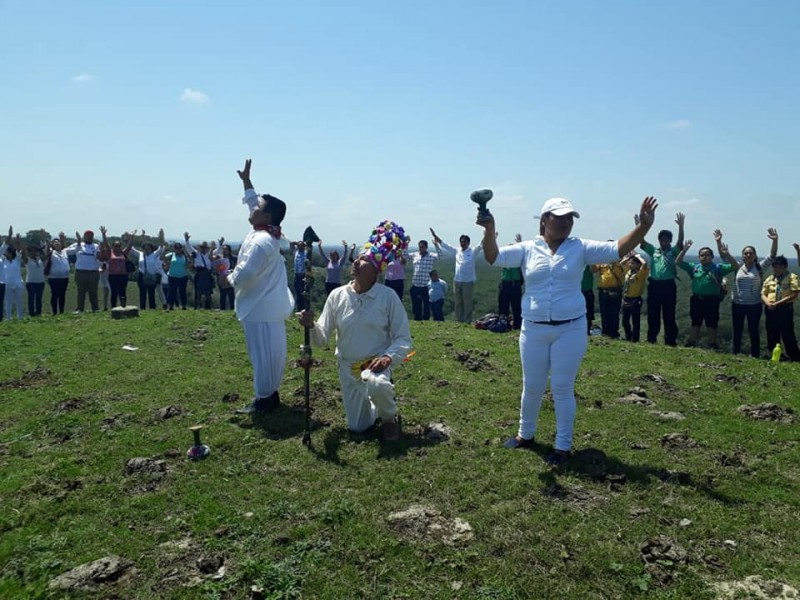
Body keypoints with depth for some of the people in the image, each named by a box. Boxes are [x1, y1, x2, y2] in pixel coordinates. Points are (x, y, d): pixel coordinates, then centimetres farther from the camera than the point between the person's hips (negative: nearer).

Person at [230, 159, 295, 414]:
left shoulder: (259, 241, -21)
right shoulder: (269, 233, 8)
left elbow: (244, 274, -23)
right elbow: (253, 202, 23)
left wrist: (229, 279, -3)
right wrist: (246, 181, 26)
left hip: (260, 307, -10)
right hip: (270, 305, 10)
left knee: (262, 352, -3)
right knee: (272, 351, 14)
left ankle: (263, 399, 5)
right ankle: (270, 393, 24)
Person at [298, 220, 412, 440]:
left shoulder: (388, 296, -13)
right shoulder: (337, 295, -6)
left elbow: (403, 339, -9)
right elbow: (322, 339, -6)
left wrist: (389, 357, -28)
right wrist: (311, 326, -27)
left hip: (376, 363, -3)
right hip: (347, 366, 4)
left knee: (377, 385, -40)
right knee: (358, 427, 9)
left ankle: (389, 417, -5)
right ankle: (377, 406, 43)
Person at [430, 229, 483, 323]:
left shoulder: (473, 251, 0)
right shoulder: (457, 251, 11)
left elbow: (481, 245, -13)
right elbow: (445, 245, 14)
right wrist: (435, 236, 12)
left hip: (468, 281, -5)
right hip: (457, 281, 5)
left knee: (467, 303, -1)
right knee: (457, 303, 10)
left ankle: (467, 322, 3)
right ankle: (459, 321, 18)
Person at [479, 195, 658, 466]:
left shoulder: (580, 248, 0)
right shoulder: (528, 249, 0)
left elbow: (617, 250, -8)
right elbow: (494, 257, -8)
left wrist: (642, 228, -22)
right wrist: (489, 230, -25)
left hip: (570, 329, -1)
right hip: (534, 329, 1)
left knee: (562, 389, 6)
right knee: (532, 387, 14)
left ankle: (563, 445, 21)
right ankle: (526, 434, 35)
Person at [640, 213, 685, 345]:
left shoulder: (673, 251, 6)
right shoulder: (653, 250, 12)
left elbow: (680, 242, -12)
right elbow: (642, 241, 3)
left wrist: (681, 226, -25)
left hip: (668, 285, -2)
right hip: (654, 285, 2)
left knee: (669, 314, 2)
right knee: (652, 314, 7)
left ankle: (670, 340, 7)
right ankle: (651, 339, 16)